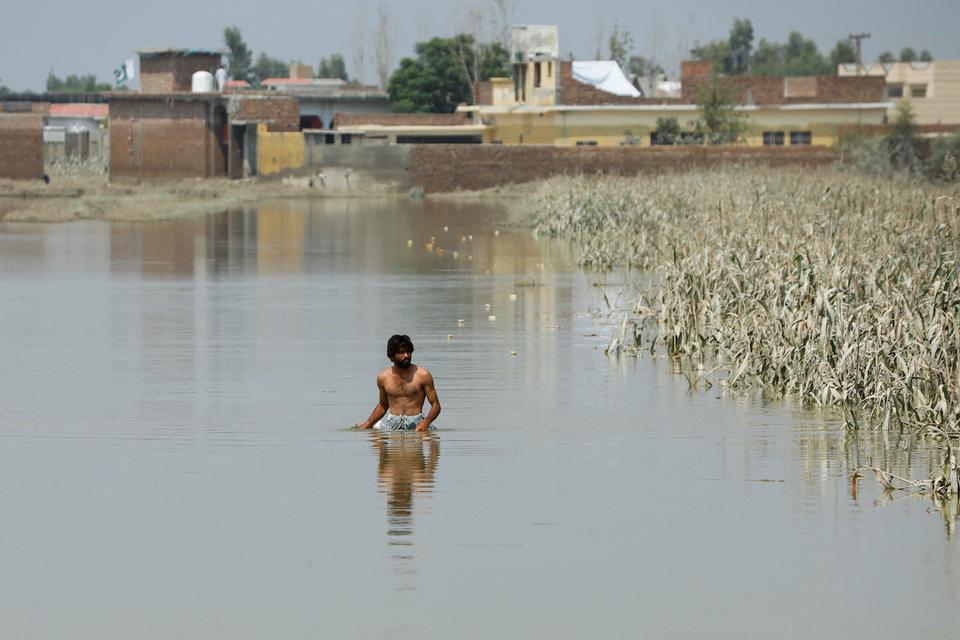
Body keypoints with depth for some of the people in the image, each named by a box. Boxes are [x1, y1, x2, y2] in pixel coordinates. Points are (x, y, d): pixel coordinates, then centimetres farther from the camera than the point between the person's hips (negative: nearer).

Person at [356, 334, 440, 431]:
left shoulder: (423, 375, -2)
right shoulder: (383, 377, 8)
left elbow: (435, 405, -1)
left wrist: (426, 422, -19)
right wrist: (367, 424, 13)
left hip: (415, 423, -2)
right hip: (392, 424, 2)